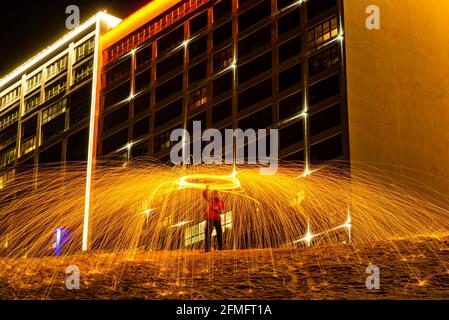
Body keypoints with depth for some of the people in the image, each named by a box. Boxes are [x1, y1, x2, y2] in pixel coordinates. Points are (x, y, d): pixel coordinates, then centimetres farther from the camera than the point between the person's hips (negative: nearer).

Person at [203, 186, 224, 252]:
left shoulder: (221, 202, 7)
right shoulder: (210, 200, 6)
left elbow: (221, 211, 5)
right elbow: (205, 195, -7)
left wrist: (217, 210, -14)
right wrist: (206, 190, -24)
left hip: (217, 219, 1)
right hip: (210, 218, -1)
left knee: (219, 233, 2)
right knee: (208, 233, -8)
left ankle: (220, 247, 13)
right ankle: (207, 248, -8)